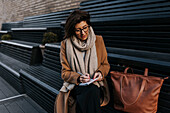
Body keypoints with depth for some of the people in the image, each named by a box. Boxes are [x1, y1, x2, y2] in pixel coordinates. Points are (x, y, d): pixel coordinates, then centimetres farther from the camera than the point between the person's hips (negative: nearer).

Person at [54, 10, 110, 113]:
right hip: (75, 86, -1)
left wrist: (100, 72, -11)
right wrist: (79, 78, -18)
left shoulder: (98, 40, 3)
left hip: (96, 85, 1)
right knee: (89, 91, -33)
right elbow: (65, 73, 2)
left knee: (91, 92, -32)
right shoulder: (66, 44, -1)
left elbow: (105, 64, 12)